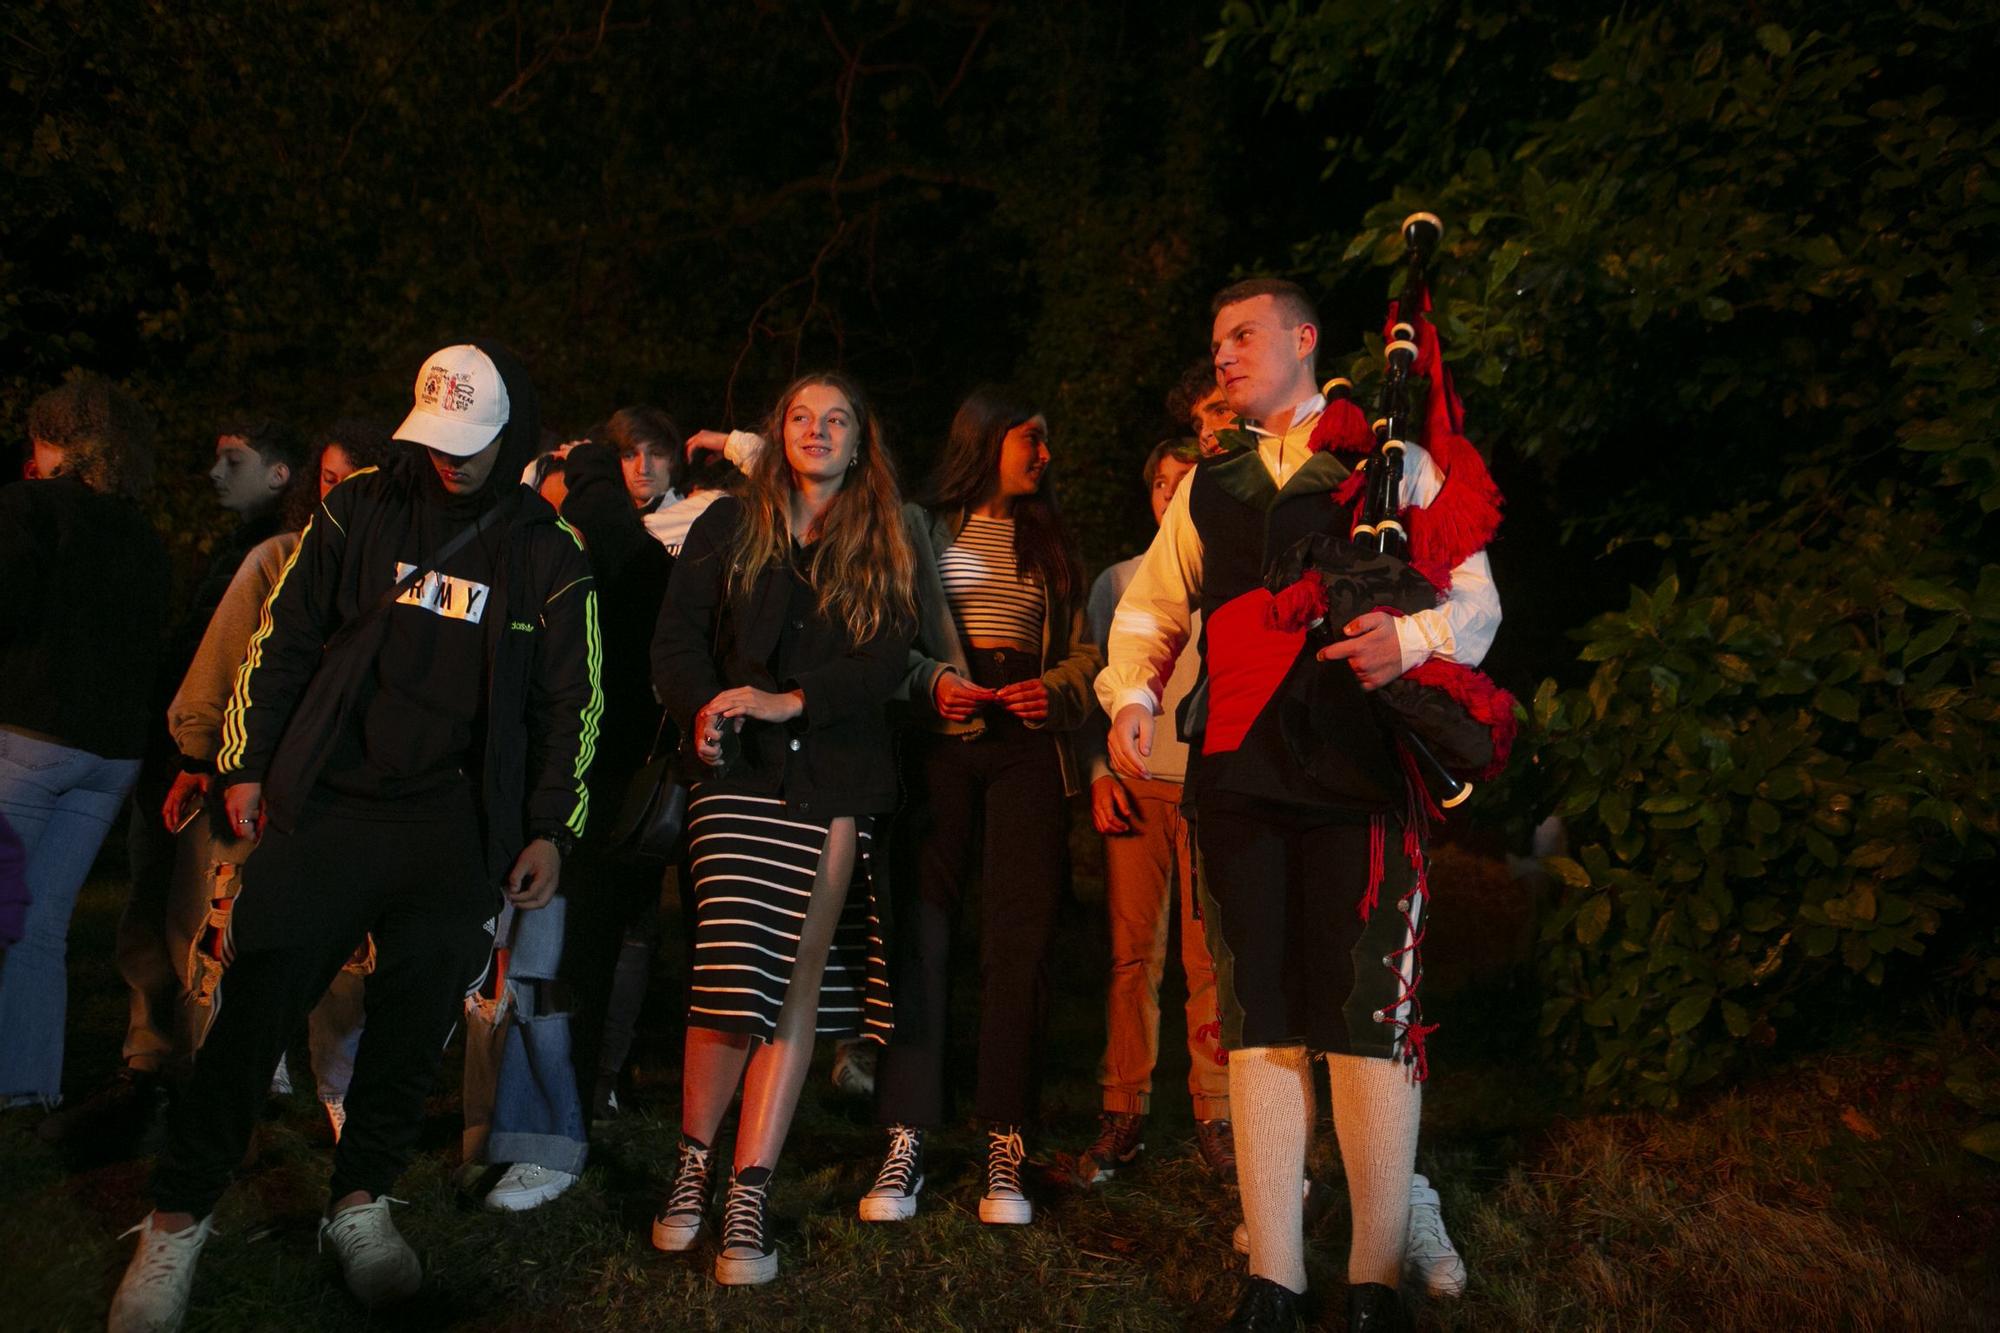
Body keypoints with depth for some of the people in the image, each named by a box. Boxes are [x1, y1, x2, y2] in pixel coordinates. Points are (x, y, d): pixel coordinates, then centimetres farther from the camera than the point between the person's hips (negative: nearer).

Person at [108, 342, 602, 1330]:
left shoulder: (547, 555, 5)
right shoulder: (358, 513, 6)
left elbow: (571, 702, 8)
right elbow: (283, 641, 10)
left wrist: (550, 829, 4)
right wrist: (247, 762, 7)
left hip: (454, 826, 0)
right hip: (326, 803, 0)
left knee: (416, 1019, 6)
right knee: (257, 1003, -1)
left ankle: (360, 1201, 25)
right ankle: (178, 1220, 14)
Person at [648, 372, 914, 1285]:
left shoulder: (885, 550, 14)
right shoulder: (729, 526, 15)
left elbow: (887, 662, -1)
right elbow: (678, 636, 6)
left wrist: (791, 702, -15)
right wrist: (701, 711, -13)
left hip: (836, 782, 1)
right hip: (741, 774, -1)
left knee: (801, 984, -3)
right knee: (737, 977, -11)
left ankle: (748, 1201, 3)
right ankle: (693, 1164, 12)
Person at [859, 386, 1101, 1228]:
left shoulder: (1049, 541, 21)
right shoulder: (919, 527, 11)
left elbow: (1085, 650, 16)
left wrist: (1054, 692, -4)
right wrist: (931, 683, -12)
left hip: (1027, 742, 2)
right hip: (938, 741, -2)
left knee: (1019, 940, -4)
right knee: (919, 930, -7)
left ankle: (1006, 1150, 2)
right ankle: (905, 1143, -1)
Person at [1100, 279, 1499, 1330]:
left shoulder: (1391, 462, 10)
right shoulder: (1208, 486, 22)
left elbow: (1476, 599, 5)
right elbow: (1149, 609, 25)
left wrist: (1411, 637, -17)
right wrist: (1130, 699, 6)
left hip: (1360, 770, -3)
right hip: (1237, 773, 4)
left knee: (1368, 1016, -5)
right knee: (1258, 1017, 4)